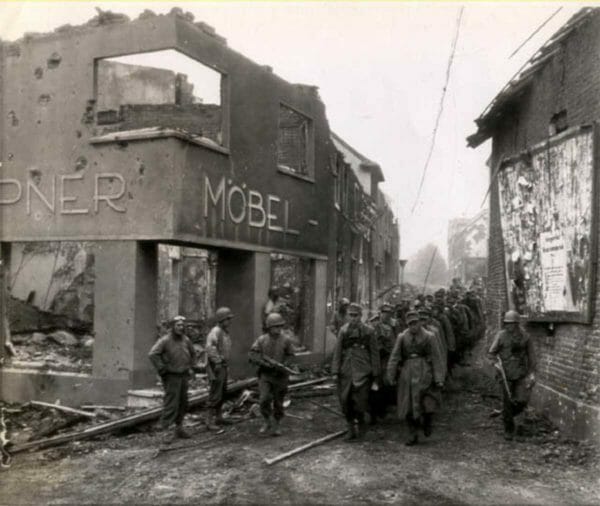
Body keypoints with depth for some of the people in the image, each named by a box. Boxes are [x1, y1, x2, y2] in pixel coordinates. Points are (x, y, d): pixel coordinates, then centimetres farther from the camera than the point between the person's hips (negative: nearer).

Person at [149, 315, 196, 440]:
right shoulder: (165, 340, -14)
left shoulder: (186, 340, 5)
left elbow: (193, 354, 23)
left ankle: (179, 428, 23)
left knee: (183, 403, 11)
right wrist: (162, 369, -20)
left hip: (183, 376, 7)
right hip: (171, 377, -7)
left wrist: (190, 367, 15)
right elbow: (152, 354, -24)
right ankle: (164, 429, -6)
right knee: (171, 404, -10)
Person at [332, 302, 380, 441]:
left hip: (362, 371, -3)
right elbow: (337, 352, 8)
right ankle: (351, 430, 19)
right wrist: (335, 372, 2)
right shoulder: (343, 330, 8)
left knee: (359, 400, -10)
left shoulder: (368, 331, 1)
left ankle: (361, 422, 17)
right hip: (346, 371, 3)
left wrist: (375, 375, 3)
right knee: (345, 401, 3)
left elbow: (374, 353, 4)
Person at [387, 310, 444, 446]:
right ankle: (413, 436, 17)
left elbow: (435, 358, 1)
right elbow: (395, 357, 4)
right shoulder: (402, 337, 5)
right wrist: (391, 376, -2)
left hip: (423, 371, -2)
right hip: (407, 373, 2)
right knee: (408, 405, 5)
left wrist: (439, 379, -5)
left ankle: (427, 423, 19)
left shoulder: (427, 337, 1)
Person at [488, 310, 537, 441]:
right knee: (507, 401, 1)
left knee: (522, 400, -8)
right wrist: (496, 363, -15)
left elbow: (531, 355, 8)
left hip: (521, 373, 1)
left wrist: (532, 373, 3)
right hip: (506, 373, -1)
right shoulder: (501, 335, -2)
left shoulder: (525, 336, 2)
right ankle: (509, 430, 17)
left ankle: (510, 414, 25)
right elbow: (491, 353, 3)